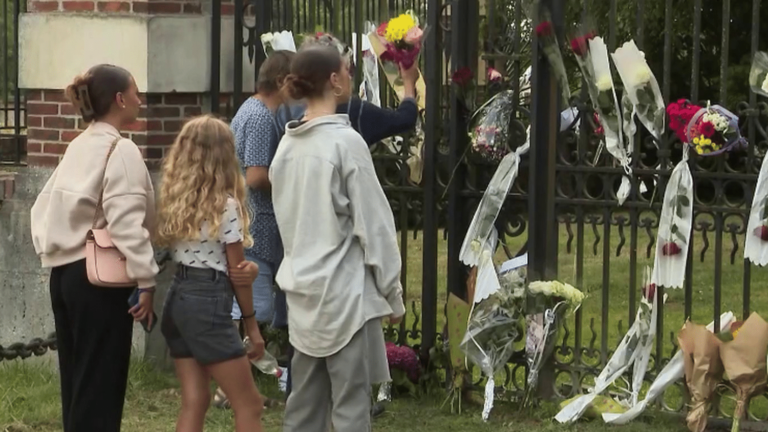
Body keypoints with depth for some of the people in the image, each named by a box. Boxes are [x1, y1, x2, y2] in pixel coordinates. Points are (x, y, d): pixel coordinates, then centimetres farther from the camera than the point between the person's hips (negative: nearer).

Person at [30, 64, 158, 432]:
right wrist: (146, 281, -19)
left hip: (64, 272, 8)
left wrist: (48, 251, 19)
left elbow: (44, 206, 17)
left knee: (76, 381, 14)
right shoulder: (121, 150, -12)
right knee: (100, 383, -3)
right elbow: (126, 223, -21)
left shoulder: (77, 147, 14)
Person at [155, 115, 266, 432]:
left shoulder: (174, 199, 9)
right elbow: (237, 271, -7)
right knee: (249, 404, 1)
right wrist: (252, 325, 2)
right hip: (208, 302, -7)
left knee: (194, 401, 9)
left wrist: (247, 267, -1)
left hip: (177, 298, 7)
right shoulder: (225, 203, -10)